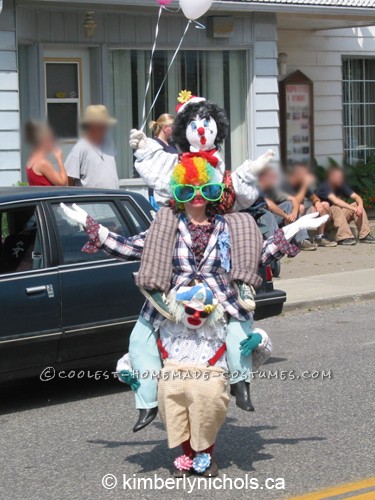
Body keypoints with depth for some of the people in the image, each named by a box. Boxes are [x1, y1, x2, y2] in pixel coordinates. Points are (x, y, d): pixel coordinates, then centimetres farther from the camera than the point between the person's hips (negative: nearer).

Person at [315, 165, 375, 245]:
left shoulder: (342, 186, 0)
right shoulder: (324, 187, -21)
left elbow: (357, 197, -6)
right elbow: (335, 201, -36)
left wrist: (360, 206, -29)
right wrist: (353, 208, -40)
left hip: (338, 215, 7)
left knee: (357, 205, -9)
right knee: (336, 208, -34)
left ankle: (365, 235, -13)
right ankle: (344, 238, -37)